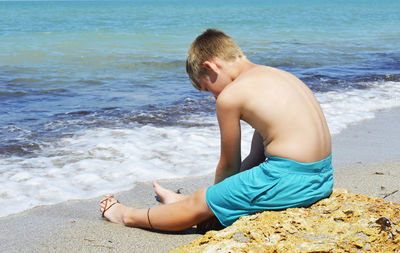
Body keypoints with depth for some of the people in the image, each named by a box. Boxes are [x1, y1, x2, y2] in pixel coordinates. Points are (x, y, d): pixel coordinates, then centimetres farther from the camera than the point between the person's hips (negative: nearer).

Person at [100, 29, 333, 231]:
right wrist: (221, 193, 26)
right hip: (323, 176, 8)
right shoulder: (273, 74, 18)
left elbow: (229, 164, 5)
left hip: (289, 180, -8)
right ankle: (181, 201, 53)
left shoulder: (230, 96, -8)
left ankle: (128, 216, 31)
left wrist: (216, 195, 25)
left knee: (200, 205, 12)